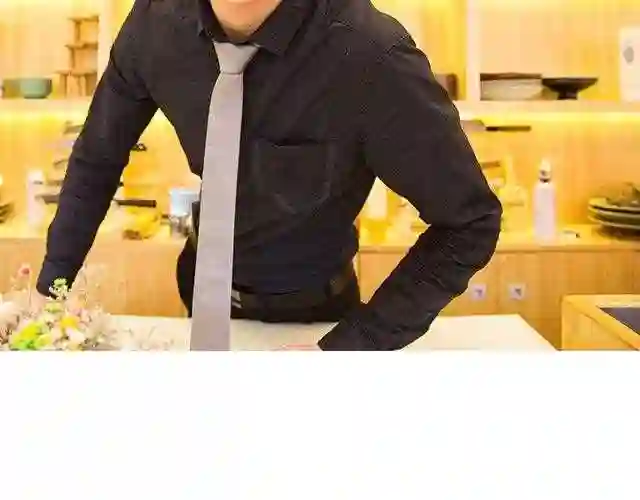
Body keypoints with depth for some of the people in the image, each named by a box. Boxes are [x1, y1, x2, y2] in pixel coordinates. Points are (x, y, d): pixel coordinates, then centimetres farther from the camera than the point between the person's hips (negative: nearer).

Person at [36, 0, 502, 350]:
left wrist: (351, 346, -26)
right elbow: (97, 157, -3)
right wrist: (50, 291, -4)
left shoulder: (371, 57, -35)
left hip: (310, 308, -3)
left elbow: (470, 223, -24)